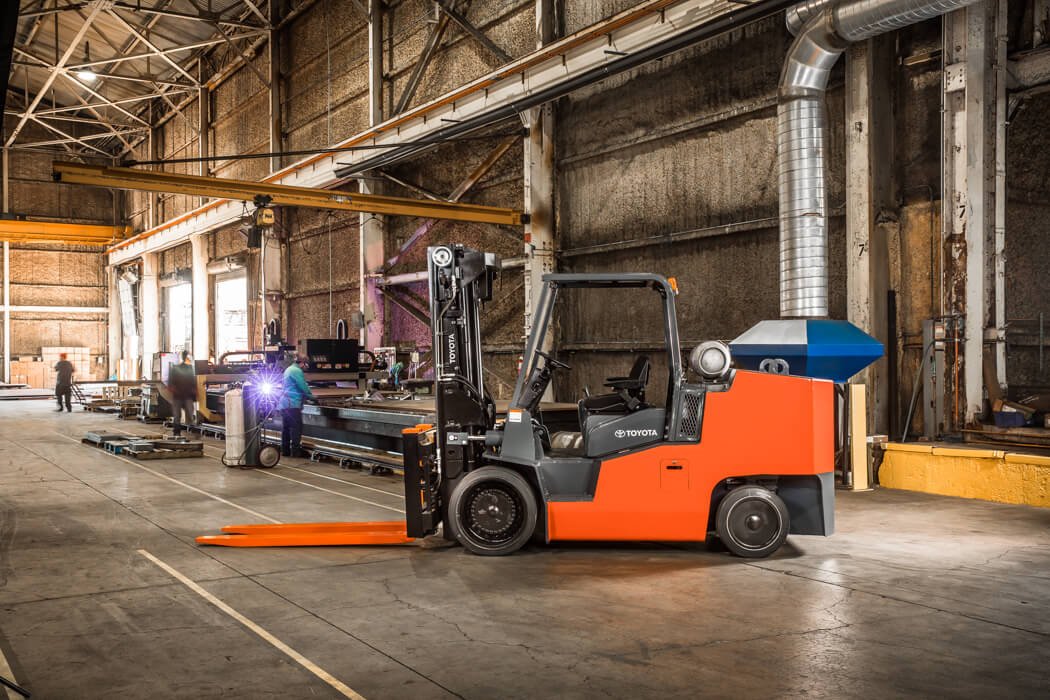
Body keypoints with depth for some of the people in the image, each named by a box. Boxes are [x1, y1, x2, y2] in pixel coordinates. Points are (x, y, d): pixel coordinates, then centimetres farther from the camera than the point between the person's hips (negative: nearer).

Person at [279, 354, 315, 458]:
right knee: (296, 428, -6)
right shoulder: (297, 371, -13)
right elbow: (304, 387, -13)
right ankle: (295, 452, -7)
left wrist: (306, 396, 27)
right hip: (293, 404, -10)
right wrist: (312, 397, 2)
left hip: (284, 404, 10)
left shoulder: (289, 369, 19)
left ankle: (285, 451, 14)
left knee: (285, 428, 11)